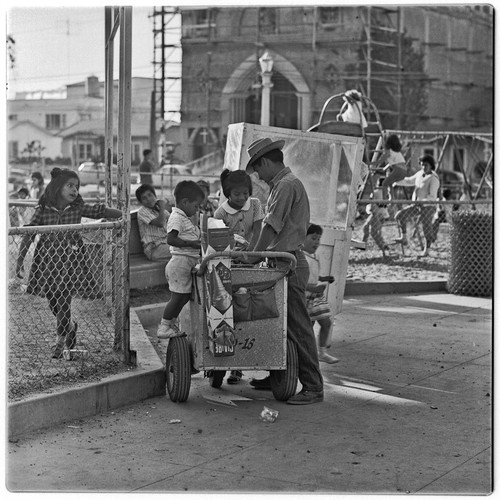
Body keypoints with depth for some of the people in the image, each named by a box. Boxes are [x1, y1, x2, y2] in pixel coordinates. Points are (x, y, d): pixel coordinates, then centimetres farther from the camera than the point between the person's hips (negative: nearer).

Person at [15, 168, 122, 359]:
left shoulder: (78, 208, -3)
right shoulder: (43, 210, -7)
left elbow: (102, 211, 1)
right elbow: (29, 234, -9)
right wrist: (20, 259, -14)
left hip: (69, 259, -1)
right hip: (46, 259, 1)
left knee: (63, 299, -4)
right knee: (52, 300, 9)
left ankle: (61, 339, 15)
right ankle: (70, 326, 38)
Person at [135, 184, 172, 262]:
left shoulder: (159, 208, 17)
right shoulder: (142, 211, -5)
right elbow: (160, 223, -19)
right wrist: (162, 207, -8)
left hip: (166, 243, 8)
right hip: (154, 249, -8)